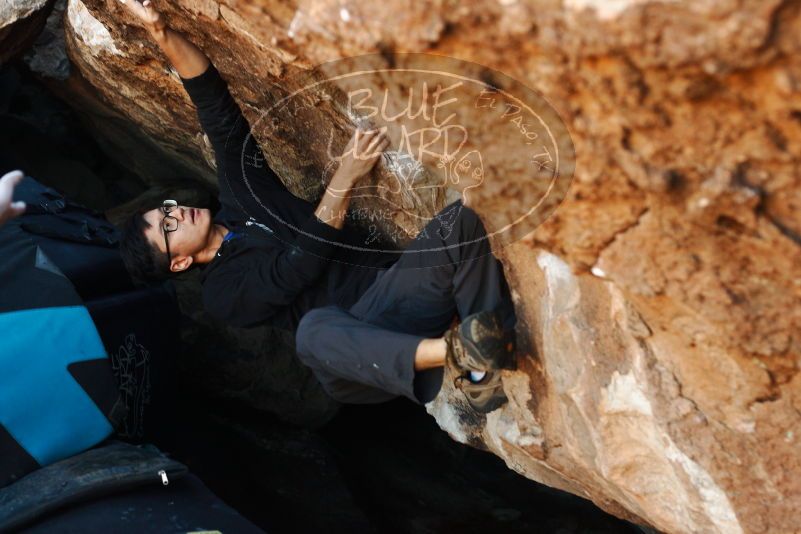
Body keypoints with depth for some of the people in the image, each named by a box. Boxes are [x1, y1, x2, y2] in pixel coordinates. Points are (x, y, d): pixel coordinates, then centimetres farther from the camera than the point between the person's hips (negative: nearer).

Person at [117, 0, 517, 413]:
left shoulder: (239, 197, 19)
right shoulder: (222, 292, 4)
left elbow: (220, 113, 9)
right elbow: (297, 267, -14)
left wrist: (164, 35, -3)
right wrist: (345, 177, -21)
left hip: (395, 291, 6)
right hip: (354, 336, -5)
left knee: (460, 221, -25)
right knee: (314, 329, -42)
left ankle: (484, 367, -33)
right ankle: (451, 353, -49)